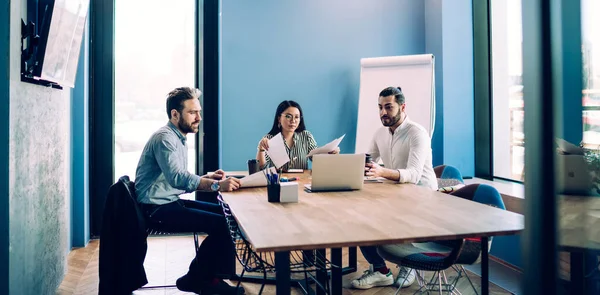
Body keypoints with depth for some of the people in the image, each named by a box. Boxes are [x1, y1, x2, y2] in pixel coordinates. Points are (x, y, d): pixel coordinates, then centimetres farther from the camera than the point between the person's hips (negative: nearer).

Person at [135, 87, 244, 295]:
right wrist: (216, 185, -40)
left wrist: (207, 178, -1)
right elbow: (177, 178, -33)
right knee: (220, 224, -17)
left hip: (170, 202, 10)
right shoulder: (165, 138, -18)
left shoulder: (178, 138, 14)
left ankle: (207, 276, 8)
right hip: (157, 209, -10)